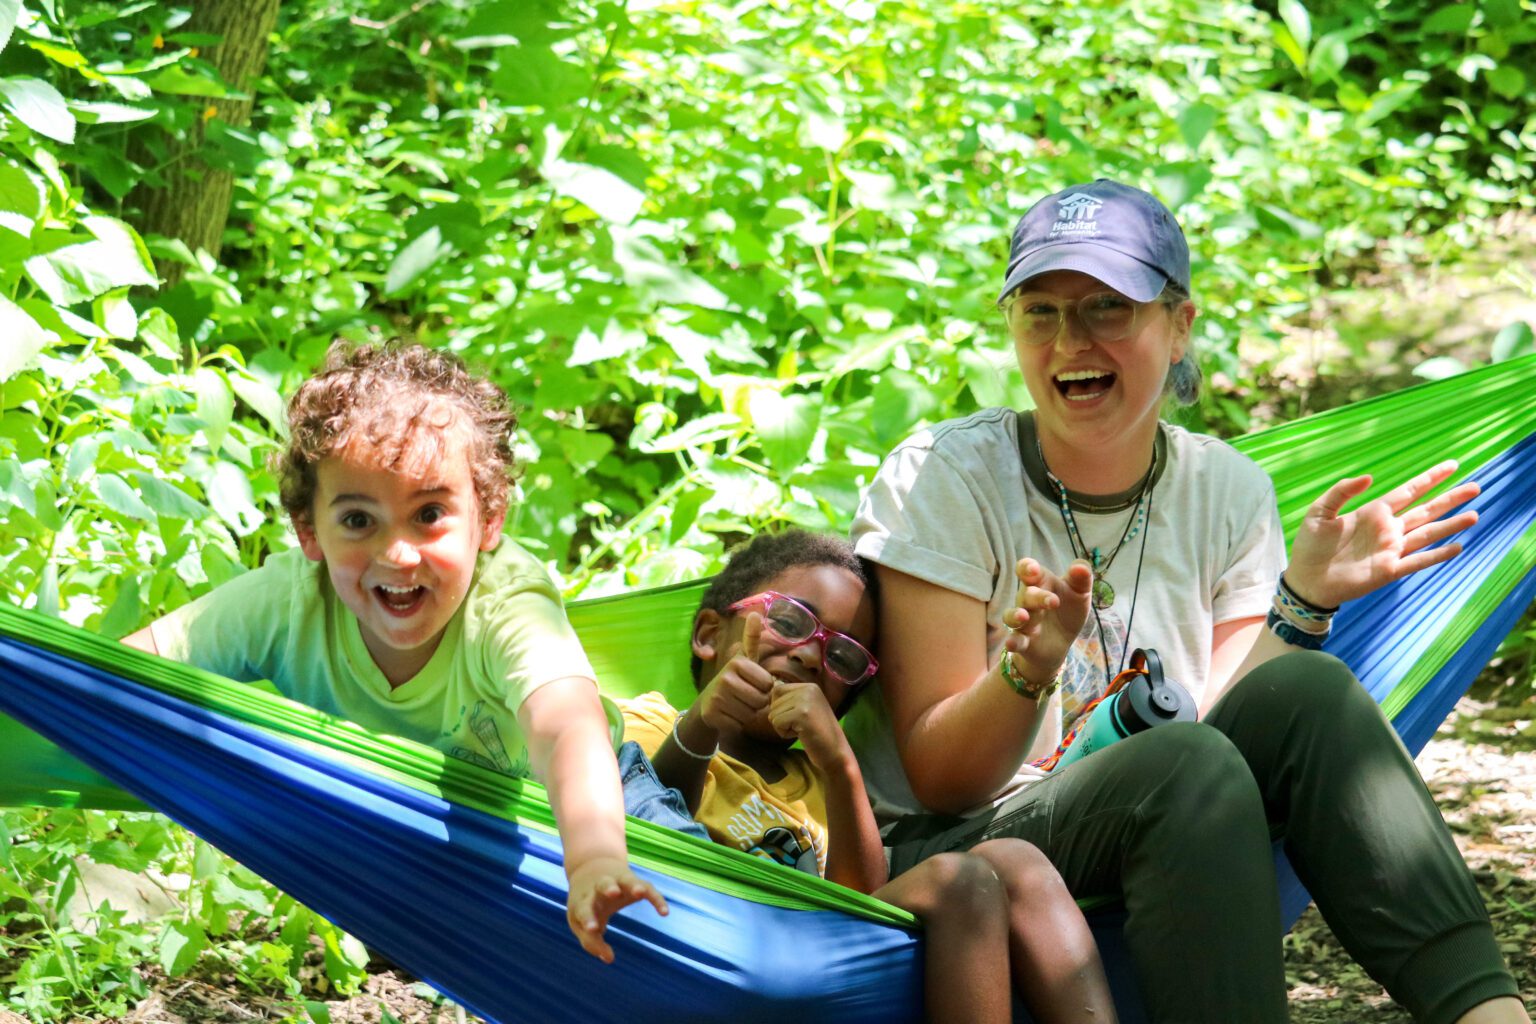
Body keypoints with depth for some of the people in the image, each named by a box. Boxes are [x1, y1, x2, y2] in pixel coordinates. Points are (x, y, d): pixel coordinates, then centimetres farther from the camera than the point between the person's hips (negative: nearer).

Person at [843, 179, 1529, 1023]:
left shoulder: (1227, 492, 5)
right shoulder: (940, 480, -8)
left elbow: (1238, 725, -2)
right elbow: (938, 780, -11)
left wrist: (1301, 603, -14)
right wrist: (1030, 667, -29)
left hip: (1167, 853, 4)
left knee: (1306, 690, -23)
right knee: (1188, 765, -33)